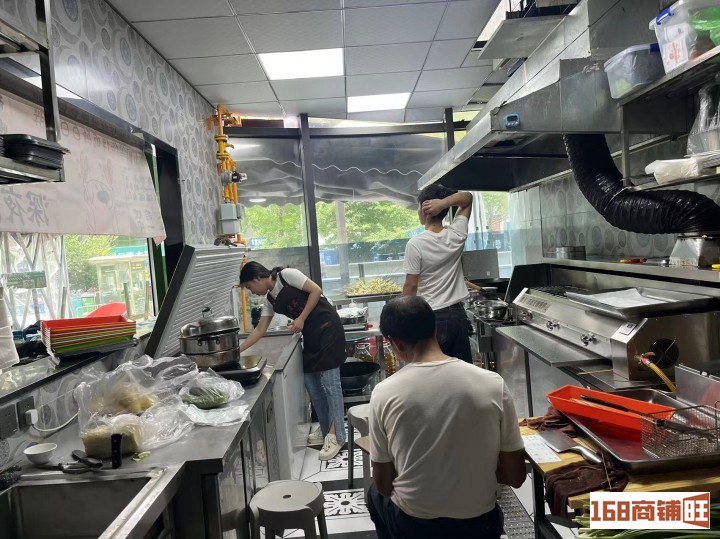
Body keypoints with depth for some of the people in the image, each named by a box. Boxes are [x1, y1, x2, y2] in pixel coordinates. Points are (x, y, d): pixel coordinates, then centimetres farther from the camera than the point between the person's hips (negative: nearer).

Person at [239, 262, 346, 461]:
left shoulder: (286, 275, -10)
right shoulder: (270, 300, 12)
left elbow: (316, 290, -14)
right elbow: (260, 330, 14)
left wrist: (301, 319, -14)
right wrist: (238, 350, 10)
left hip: (327, 328, -8)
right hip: (310, 334, 8)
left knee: (329, 382, -8)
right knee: (311, 382, 8)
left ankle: (336, 435, -2)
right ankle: (326, 429, 20)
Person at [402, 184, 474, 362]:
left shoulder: (415, 244, -15)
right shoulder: (457, 235, -2)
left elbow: (411, 285, -11)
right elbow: (468, 198, 12)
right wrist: (444, 202, -8)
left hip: (432, 318, -5)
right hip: (458, 313, 5)